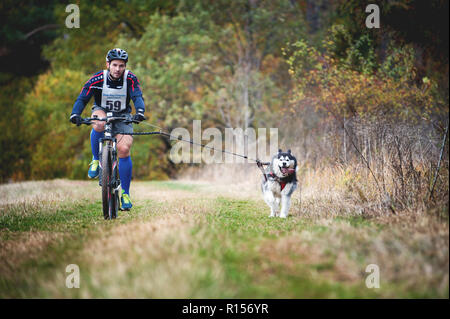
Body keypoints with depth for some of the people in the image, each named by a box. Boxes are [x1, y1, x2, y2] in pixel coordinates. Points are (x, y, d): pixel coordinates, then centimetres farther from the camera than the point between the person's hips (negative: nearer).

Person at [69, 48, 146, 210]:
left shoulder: (131, 79, -18)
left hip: (122, 116, 1)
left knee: (124, 149, -19)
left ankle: (125, 194, -6)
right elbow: (82, 98, -22)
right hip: (101, 111, -1)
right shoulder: (97, 79, -20)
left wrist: (140, 112, -50)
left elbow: (138, 97, -28)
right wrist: (75, 114, -41)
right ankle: (96, 160, -14)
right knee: (99, 125, -39)